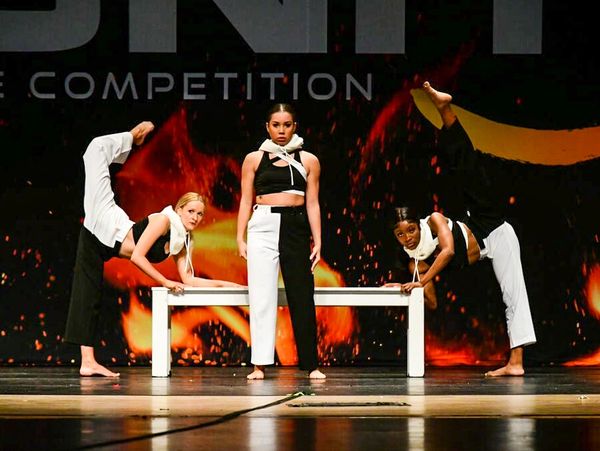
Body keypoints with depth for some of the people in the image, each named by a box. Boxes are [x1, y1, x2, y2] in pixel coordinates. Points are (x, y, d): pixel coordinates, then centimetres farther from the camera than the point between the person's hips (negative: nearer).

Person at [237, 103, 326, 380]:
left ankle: (311, 365, 2)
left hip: (296, 229, 0)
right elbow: (246, 201, 7)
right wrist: (240, 238, 0)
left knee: (302, 297, -1)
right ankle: (260, 364, 1)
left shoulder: (308, 161, 9)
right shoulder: (254, 159, 8)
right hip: (263, 227, 0)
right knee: (262, 297, -1)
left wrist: (317, 242, 3)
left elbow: (312, 204, 8)